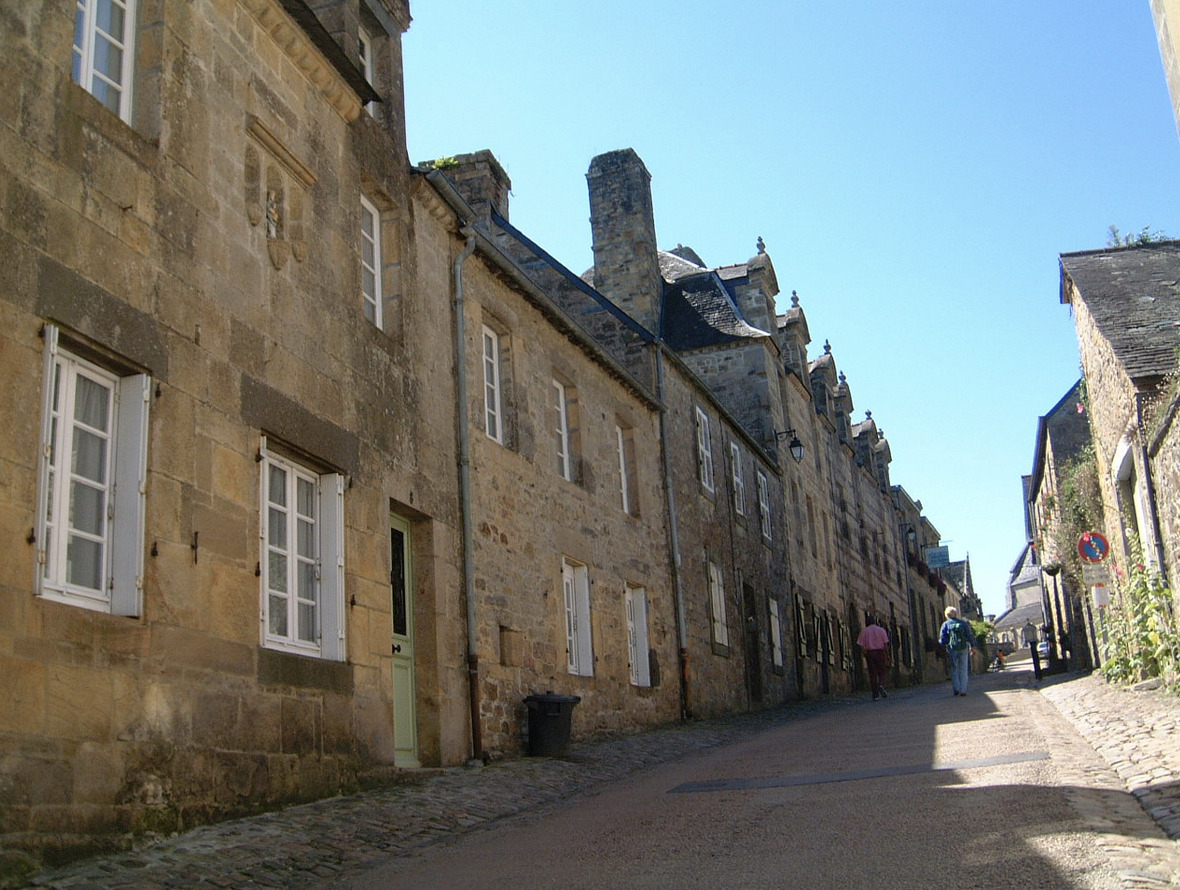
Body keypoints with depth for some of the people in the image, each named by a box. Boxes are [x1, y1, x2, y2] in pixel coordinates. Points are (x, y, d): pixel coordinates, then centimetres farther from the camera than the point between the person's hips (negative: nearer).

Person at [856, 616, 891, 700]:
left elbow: (861, 645, -3)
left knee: (872, 674, 3)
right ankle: (881, 685, -20)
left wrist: (865, 654, 2)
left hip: (869, 653, 1)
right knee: (882, 672, 7)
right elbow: (885, 644, -3)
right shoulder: (881, 630, 4)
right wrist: (887, 655, 0)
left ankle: (875, 694, 1)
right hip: (880, 652, -1)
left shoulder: (864, 631, 7)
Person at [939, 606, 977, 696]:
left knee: (954, 669, 11)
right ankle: (963, 690, 2)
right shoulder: (963, 623, 3)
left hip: (952, 649, 0)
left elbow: (942, 639, -3)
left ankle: (956, 688, 0)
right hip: (963, 649, 1)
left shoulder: (946, 624, 0)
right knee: (963, 669, 6)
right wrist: (972, 646, 10)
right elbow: (969, 635, 1)